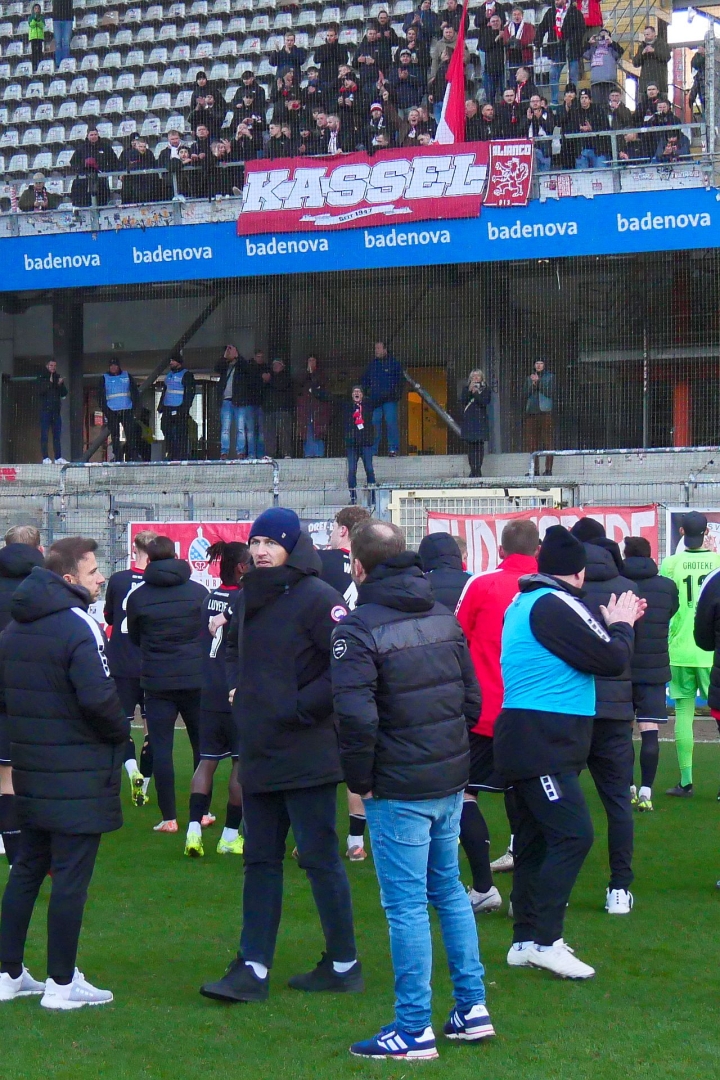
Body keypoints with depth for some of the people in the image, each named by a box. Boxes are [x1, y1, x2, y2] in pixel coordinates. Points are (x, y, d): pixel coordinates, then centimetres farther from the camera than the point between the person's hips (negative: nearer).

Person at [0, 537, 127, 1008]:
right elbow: (98, 698, -25)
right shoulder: (79, 627, -17)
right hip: (79, 775, -8)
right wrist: (119, 731, -7)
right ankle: (62, 983, 4)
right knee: (71, 877, -1)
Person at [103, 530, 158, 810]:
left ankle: (133, 770, -16)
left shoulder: (117, 580, -6)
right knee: (152, 725, 12)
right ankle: (142, 787, 11)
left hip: (121, 665, 0)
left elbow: (108, 617, 8)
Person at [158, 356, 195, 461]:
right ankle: (170, 455, 10)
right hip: (167, 409, 7)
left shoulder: (187, 375, -1)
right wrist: (161, 407, 17)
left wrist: (185, 407, -17)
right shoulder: (169, 375, 22)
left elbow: (190, 392, -9)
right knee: (168, 432, 5)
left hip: (179, 409, -7)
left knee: (181, 434, -9)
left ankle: (182, 456, -9)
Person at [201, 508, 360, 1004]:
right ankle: (253, 969, 12)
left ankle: (343, 964, 11)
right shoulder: (248, 599, 12)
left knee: (319, 857, 0)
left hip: (307, 754, -9)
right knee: (261, 860, 9)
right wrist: (236, 687, 13)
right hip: (259, 754, 9)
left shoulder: (316, 597, -13)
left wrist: (301, 707, -18)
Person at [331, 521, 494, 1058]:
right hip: (451, 781, 7)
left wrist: (359, 779, -10)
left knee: (406, 904, -1)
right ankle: (472, 1008, 22)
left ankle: (414, 1028, 4)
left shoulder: (359, 629, -15)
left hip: (399, 790, -7)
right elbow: (471, 696, 13)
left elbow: (356, 716, -23)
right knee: (448, 888, 19)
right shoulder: (444, 616, 9)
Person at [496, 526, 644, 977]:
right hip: (542, 741, -11)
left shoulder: (525, 603, 17)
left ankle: (526, 940, 16)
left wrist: (615, 626, 17)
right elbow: (611, 659, -13)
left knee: (537, 838, 12)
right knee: (573, 835, -14)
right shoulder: (556, 605, -15)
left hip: (532, 739, 11)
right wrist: (621, 626, 5)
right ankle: (544, 941, -15)